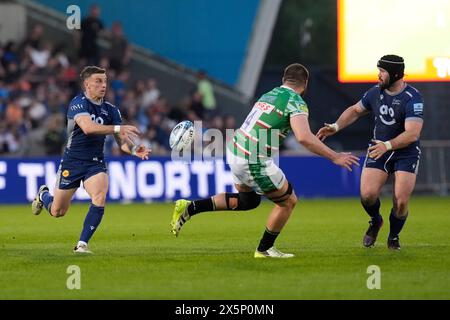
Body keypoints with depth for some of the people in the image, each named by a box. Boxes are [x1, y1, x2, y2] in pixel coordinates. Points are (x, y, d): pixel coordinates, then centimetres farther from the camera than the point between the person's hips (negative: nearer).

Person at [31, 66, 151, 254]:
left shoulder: (110, 110, 1)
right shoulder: (78, 103, -16)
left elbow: (122, 142, 0)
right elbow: (88, 127, -35)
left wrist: (134, 150, -23)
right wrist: (118, 128, -40)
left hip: (96, 164, 3)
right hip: (72, 162, -3)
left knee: (99, 199, -26)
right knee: (57, 212, 8)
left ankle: (82, 244, -16)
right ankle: (43, 195, 46)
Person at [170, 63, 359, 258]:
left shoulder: (269, 95, 14)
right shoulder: (296, 103, -11)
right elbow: (304, 138, -25)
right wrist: (335, 157, -20)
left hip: (234, 151, 8)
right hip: (254, 161, -8)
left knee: (248, 200, 28)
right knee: (288, 201, 11)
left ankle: (190, 208, 21)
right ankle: (264, 249, 23)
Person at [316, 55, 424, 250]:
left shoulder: (413, 98, -20)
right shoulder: (375, 93, -1)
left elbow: (413, 133, -30)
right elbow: (355, 110, 16)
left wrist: (387, 145, -41)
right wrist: (336, 127, 2)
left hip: (406, 153, -4)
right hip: (379, 149, 4)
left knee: (401, 201, -13)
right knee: (368, 195, -14)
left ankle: (394, 236, 18)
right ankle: (375, 221, 21)